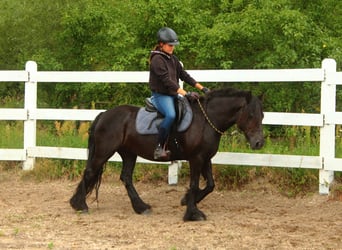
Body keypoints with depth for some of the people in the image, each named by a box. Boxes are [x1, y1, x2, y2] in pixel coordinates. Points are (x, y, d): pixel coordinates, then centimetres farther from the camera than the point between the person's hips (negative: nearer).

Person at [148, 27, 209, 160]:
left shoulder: (172, 58, 14)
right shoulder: (157, 59, -13)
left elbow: (183, 75, 17)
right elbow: (167, 81, -22)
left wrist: (201, 88, 8)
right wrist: (186, 94, -29)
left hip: (173, 94, 9)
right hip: (161, 95, -9)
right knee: (171, 115, -35)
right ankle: (159, 148, -31)